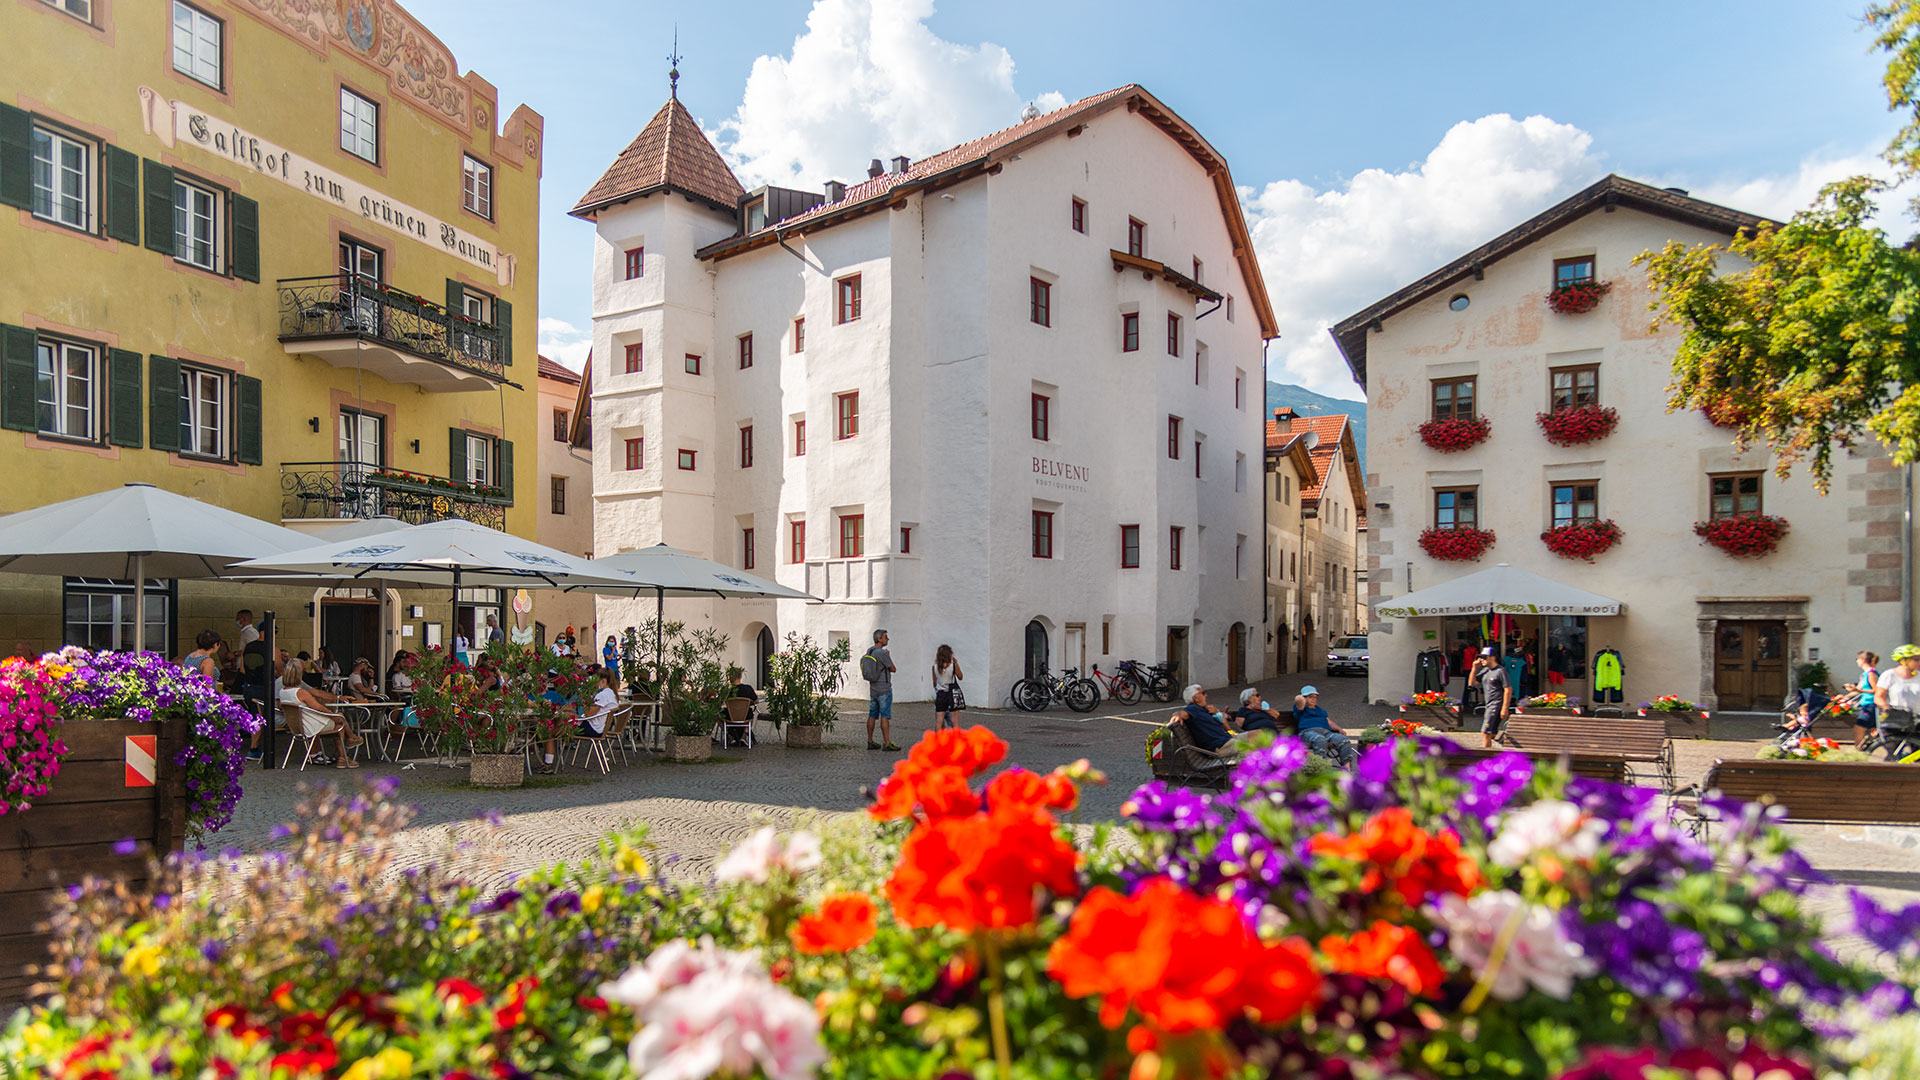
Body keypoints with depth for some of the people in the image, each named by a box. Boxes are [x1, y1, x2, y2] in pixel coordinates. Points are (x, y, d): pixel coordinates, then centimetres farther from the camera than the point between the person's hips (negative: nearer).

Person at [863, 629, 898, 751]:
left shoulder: (869, 651, 9)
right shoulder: (882, 653, -18)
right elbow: (893, 669, -8)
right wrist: (889, 656, 7)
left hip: (873, 689, 8)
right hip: (884, 690, -8)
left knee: (872, 715, 11)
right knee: (885, 716, -7)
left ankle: (870, 742, 16)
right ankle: (887, 743, -7)